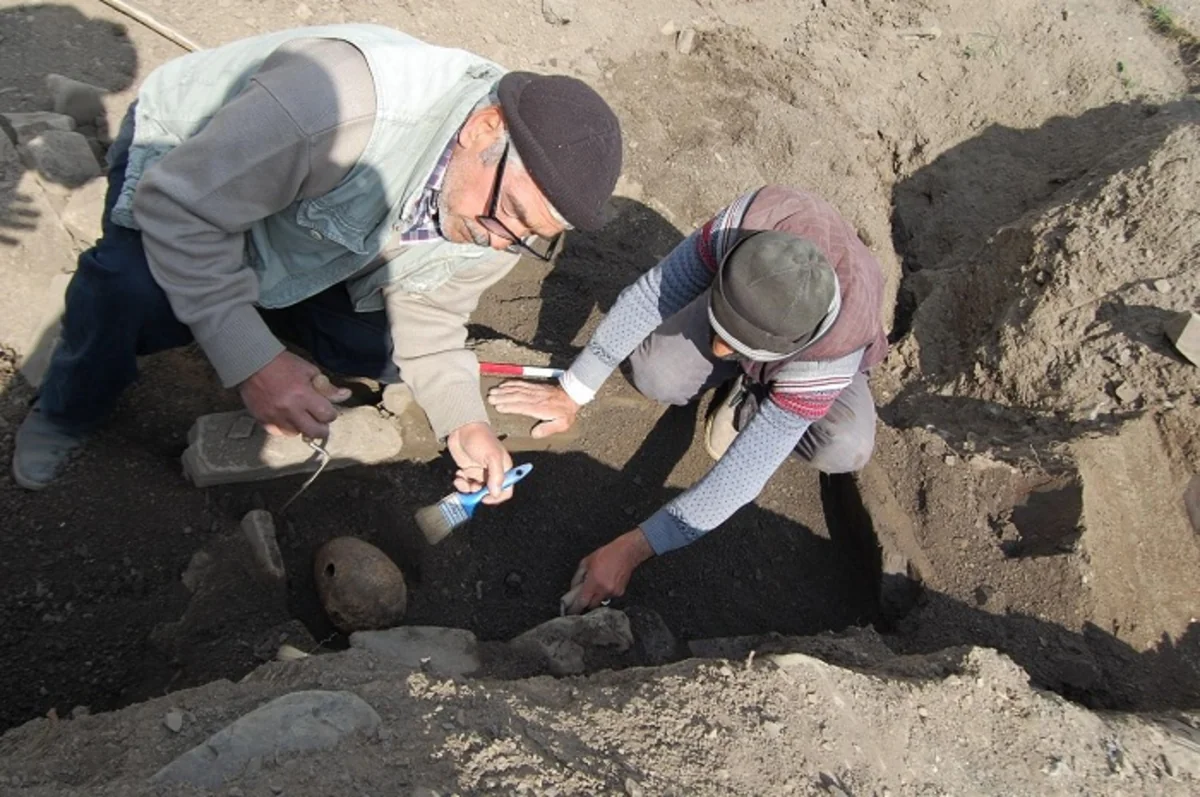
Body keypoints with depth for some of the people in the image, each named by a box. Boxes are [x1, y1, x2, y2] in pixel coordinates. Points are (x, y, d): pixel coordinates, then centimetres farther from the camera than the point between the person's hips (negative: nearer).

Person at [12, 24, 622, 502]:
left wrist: (462, 419, -22)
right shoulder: (343, 102, -43)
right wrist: (252, 362, -41)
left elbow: (426, 308, -8)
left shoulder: (508, 210, -19)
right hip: (181, 164, -4)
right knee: (134, 293, -34)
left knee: (383, 351, -11)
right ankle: (65, 413, 0)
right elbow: (177, 207, -35)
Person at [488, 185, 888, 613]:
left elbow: (742, 475, -43)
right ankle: (750, 383, 5)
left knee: (845, 450, -32)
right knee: (655, 375, -25)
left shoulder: (834, 353, -46)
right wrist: (571, 394, -26)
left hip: (821, 351, -2)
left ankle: (752, 399, -2)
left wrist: (631, 549, -43)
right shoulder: (750, 220, -42)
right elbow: (653, 292, -30)